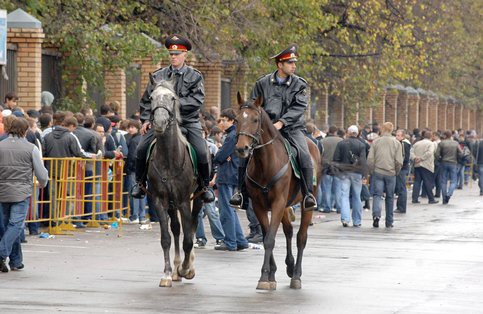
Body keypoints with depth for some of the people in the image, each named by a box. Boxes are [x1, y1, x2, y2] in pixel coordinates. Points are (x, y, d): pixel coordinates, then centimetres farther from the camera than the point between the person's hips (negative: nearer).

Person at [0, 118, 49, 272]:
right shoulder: (31, 148, -3)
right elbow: (41, 173, 0)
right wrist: (43, 183, 22)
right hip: (22, 193, -3)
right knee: (16, 224, -5)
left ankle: (16, 261, 17)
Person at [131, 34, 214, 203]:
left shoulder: (194, 76, 3)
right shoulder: (158, 76, 10)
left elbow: (198, 100, -9)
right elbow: (147, 100, 14)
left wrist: (177, 103, -20)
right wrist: (146, 119, 2)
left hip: (188, 121, -2)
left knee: (202, 152, -19)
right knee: (142, 148, -14)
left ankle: (206, 186, 3)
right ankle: (140, 183, 5)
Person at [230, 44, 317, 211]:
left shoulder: (299, 84, 0)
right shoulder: (263, 83, 4)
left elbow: (299, 108, -11)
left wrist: (281, 122, -23)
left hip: (292, 127, -1)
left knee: (304, 154, -25)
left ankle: (308, 194, -18)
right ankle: (240, 191, -4)